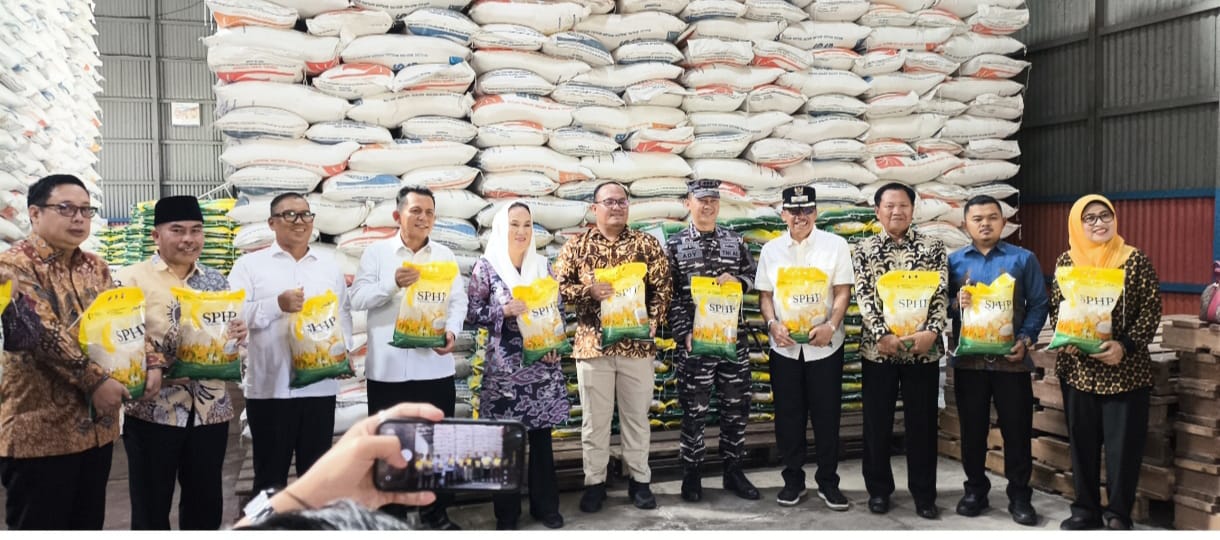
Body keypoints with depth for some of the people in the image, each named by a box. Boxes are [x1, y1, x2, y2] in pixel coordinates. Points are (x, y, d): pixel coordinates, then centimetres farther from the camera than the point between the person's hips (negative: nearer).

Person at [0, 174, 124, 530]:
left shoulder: (96, 268, 12)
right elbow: (43, 332, -19)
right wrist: (95, 381, -21)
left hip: (97, 424, 7)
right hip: (40, 428, -6)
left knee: (89, 525, 15)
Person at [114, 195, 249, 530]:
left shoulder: (216, 281, 11)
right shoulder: (131, 279, -3)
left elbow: (230, 333, 16)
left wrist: (238, 335, -7)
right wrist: (150, 368, -25)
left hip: (210, 408, 4)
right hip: (153, 409, -4)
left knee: (206, 502, 14)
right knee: (151, 505, 7)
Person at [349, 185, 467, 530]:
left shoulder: (445, 255, 10)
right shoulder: (376, 253, 2)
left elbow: (458, 300, 6)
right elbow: (357, 298, -6)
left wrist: (452, 331, -13)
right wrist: (393, 284, -22)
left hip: (435, 366, 2)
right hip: (388, 367, -2)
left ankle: (436, 511, 24)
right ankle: (391, 514, 21)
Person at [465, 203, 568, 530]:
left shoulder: (543, 265, 7)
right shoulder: (487, 266, -2)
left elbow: (558, 310, 11)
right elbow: (470, 312, -3)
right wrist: (505, 310, -17)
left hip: (542, 363, 3)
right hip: (504, 365, -3)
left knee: (541, 434, 8)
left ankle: (545, 505, 21)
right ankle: (507, 512, 16)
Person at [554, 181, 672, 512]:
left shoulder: (647, 244, 5)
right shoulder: (576, 246, 3)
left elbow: (662, 287, 3)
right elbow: (558, 287, 1)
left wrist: (653, 322, -10)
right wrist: (589, 290, -15)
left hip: (637, 344, 1)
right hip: (592, 343, 0)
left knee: (637, 415, 9)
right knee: (595, 417, 7)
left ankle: (640, 480, 21)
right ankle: (594, 482, 19)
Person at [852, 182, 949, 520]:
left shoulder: (932, 247, 4)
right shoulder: (864, 250, 3)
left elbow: (941, 294, -1)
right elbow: (863, 297, -5)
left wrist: (932, 332, -16)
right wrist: (883, 335, -16)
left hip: (923, 348, 0)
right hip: (878, 348, 0)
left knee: (922, 422, 7)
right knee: (877, 421, 7)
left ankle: (924, 493, 19)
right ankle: (878, 489, 21)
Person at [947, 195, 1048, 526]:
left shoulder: (1024, 259, 4)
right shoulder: (953, 261, 7)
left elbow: (1039, 304, 1)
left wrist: (1026, 340, -11)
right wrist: (956, 304, -17)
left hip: (1011, 358, -1)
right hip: (968, 358, 1)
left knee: (1017, 428, 3)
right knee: (972, 428, 9)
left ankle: (1019, 495, 15)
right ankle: (975, 488, 23)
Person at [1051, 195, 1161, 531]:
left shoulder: (1136, 260, -3)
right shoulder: (1065, 262, 4)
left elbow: (1151, 310, -5)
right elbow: (1055, 307, 8)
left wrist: (1126, 345, -17)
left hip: (1125, 369, -2)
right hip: (1078, 368, 3)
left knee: (1124, 443, 2)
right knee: (1082, 441, 10)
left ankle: (1118, 514, 16)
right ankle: (1086, 509, 23)